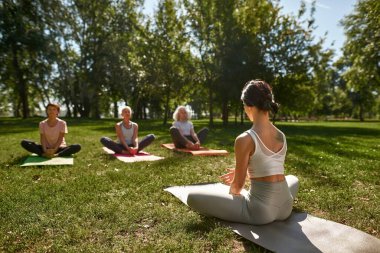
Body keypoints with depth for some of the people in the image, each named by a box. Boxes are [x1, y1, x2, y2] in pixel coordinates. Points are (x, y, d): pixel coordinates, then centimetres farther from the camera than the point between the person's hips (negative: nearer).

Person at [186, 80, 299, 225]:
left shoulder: (245, 139, -18)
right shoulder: (281, 136, 4)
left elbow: (238, 185, -10)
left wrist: (232, 192, 14)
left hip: (261, 211, -7)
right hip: (285, 208, 8)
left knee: (193, 198, -3)